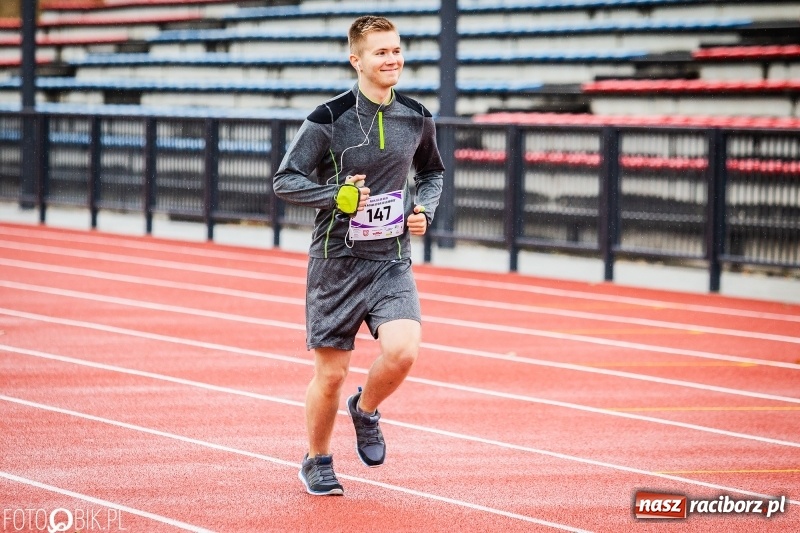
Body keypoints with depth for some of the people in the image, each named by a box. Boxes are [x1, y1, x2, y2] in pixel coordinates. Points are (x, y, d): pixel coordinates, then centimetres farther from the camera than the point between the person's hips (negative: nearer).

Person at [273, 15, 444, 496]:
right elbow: (285, 181, -9)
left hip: (392, 262, 3)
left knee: (403, 351, -21)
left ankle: (365, 409, 12)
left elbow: (432, 172, 22)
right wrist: (338, 197, -22)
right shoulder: (329, 118, -10)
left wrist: (425, 209, 3)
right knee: (331, 375, 3)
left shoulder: (417, 118, 3)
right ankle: (317, 461, 29)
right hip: (337, 262, -3)